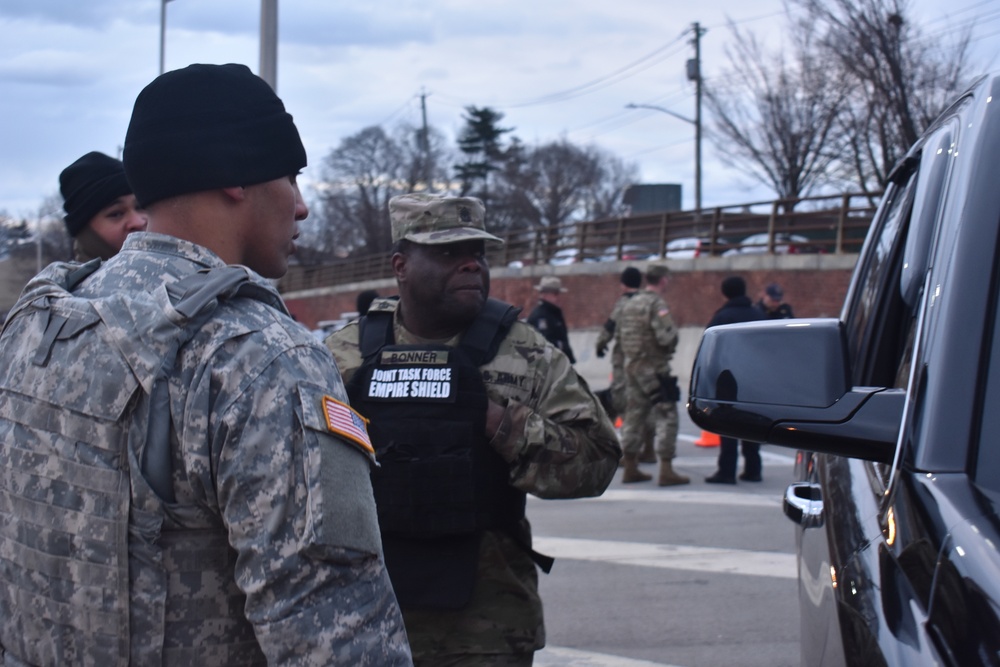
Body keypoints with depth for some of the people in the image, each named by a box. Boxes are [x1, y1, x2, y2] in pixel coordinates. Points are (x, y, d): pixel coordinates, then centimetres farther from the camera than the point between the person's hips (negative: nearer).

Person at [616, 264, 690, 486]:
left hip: (632, 366, 8)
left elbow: (621, 336, 17)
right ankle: (666, 471, -9)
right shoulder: (657, 305, -15)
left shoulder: (630, 304, 11)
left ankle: (630, 468, 18)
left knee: (634, 416, 14)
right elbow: (667, 337, -23)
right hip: (655, 369, -8)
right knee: (666, 417, -5)